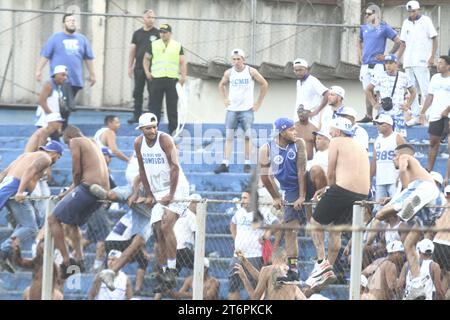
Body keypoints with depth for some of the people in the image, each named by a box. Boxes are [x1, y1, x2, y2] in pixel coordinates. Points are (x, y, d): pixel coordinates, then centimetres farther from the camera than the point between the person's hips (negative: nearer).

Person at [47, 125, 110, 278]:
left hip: (89, 187, -9)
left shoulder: (75, 142, 3)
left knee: (53, 219, -1)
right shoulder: (93, 143, 28)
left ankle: (66, 261, -10)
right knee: (72, 222, 28)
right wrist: (68, 192, 31)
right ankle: (79, 259, 15)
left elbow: (77, 171, -6)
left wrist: (75, 188, 12)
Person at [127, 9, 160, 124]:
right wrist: (130, 67, 8)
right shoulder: (137, 33, 10)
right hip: (139, 67, 3)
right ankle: (136, 115, 10)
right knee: (137, 93, 5)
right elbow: (132, 51, 12)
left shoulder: (157, 33, 1)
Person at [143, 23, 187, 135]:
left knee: (172, 107, 4)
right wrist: (147, 71, 4)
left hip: (172, 79, 0)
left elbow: (182, 62, 4)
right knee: (155, 105, 0)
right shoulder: (154, 45, 8)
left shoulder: (177, 46, 6)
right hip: (157, 79, 0)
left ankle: (173, 131, 9)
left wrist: (183, 76, -9)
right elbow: (146, 58, 17)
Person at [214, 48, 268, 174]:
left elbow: (264, 85, 5)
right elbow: (221, 85, 22)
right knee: (229, 137, -3)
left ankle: (247, 164, 0)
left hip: (247, 109, -2)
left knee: (247, 136, -6)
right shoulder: (229, 73, 4)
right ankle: (225, 164, -6)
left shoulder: (251, 71, -3)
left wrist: (259, 102, 3)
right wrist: (225, 99, 9)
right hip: (232, 109, 2)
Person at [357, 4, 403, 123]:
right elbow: (360, 42, 29)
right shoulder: (364, 28, 12)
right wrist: (360, 56, 14)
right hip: (365, 64, 6)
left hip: (377, 64, -6)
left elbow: (398, 42, -3)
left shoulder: (384, 28, -4)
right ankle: (368, 116, 17)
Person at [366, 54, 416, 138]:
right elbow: (368, 90, 12)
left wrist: (408, 105, 5)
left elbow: (413, 92, 15)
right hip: (383, 113, 0)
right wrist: (374, 104, 5)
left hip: (398, 113, 0)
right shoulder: (381, 77, 1)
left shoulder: (403, 77, 3)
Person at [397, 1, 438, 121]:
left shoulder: (426, 21, -1)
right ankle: (415, 114, 8)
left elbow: (434, 39, -3)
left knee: (425, 89, -9)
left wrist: (432, 57, -13)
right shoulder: (406, 23, 14)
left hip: (422, 61, -6)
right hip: (408, 62, 6)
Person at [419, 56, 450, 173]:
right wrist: (423, 112, 13)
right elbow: (430, 96, 16)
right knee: (433, 142, 9)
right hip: (435, 115, 6)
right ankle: (429, 170, 16)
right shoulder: (435, 78, 12)